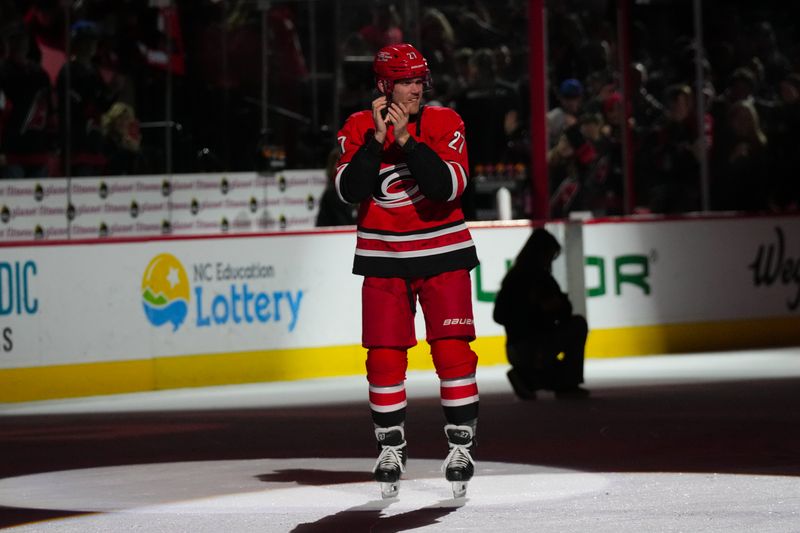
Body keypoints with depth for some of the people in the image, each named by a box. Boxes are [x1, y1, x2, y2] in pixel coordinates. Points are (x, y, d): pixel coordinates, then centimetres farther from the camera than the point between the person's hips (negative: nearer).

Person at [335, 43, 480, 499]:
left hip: (441, 251, -1)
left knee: (453, 349, -8)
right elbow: (350, 191, -14)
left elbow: (449, 186, -20)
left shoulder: (445, 123, -7)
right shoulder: (358, 129, -2)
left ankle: (462, 442, 3)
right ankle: (391, 447, 15)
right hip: (383, 256, 1)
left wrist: (406, 141, -25)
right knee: (384, 354, 1)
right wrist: (376, 140, -24)